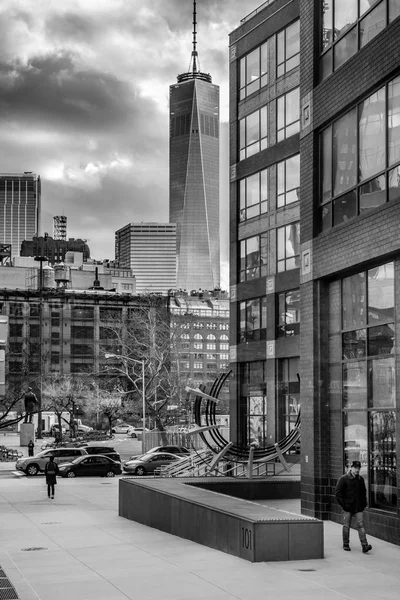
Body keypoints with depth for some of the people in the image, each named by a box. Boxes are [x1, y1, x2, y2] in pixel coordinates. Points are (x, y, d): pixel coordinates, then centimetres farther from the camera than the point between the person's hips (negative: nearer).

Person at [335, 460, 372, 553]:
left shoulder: (361, 479, 10)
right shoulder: (344, 479, -4)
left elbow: (363, 492, 22)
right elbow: (338, 493, -5)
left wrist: (363, 503, 10)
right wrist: (343, 504, -10)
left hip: (358, 508, 3)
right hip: (348, 507, -3)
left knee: (360, 525, -6)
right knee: (346, 526, 6)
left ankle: (364, 546, -13)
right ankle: (346, 545, 19)